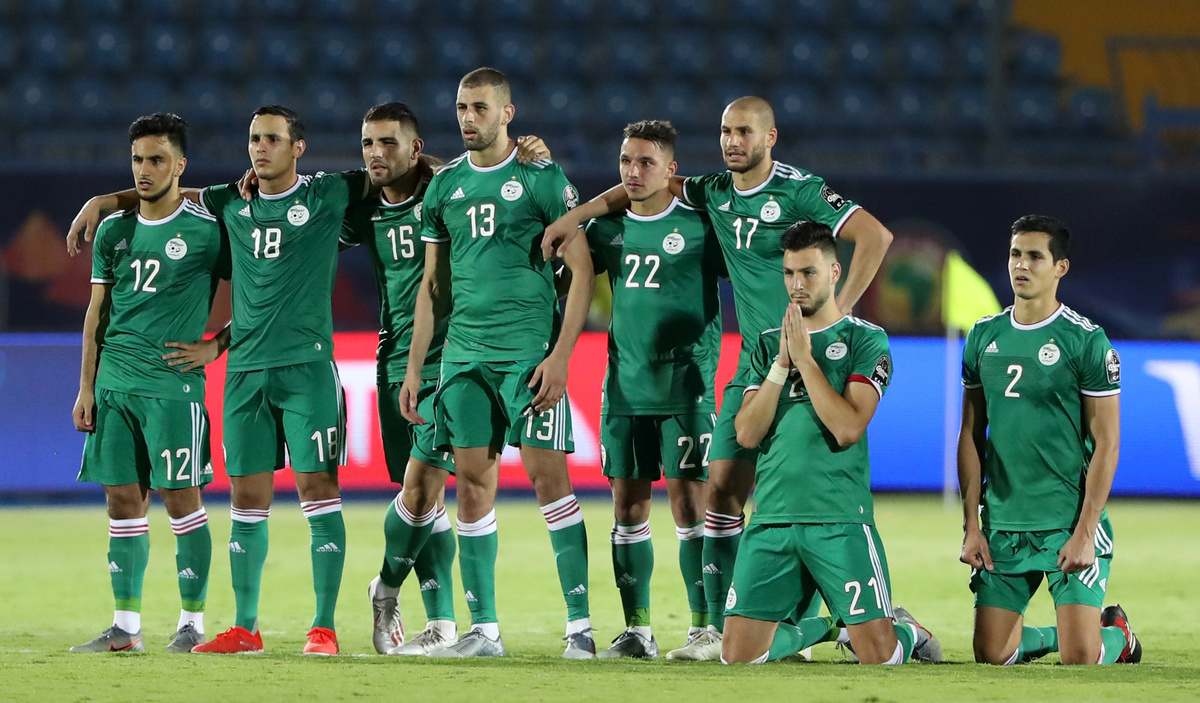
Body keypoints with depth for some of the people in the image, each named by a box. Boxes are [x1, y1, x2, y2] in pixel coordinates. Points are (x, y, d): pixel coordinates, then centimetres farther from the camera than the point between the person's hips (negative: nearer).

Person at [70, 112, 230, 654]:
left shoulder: (207, 231, -3)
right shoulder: (113, 231, 12)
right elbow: (97, 313, 15)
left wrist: (215, 347, -4)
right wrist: (87, 387, 11)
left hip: (173, 384, -5)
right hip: (115, 384, 5)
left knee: (181, 498, -4)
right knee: (123, 499, 5)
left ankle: (193, 623, 3)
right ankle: (126, 626, 8)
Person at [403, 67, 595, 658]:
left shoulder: (541, 178, -2)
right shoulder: (445, 186, 13)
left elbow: (581, 271, -3)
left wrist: (560, 355, -11)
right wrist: (413, 368, 13)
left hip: (530, 351, -5)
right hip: (464, 354, 5)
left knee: (548, 475, -9)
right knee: (472, 485, 3)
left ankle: (580, 622, -6)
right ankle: (483, 628, 8)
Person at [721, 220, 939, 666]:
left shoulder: (865, 340, 1)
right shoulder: (768, 344, 14)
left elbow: (848, 427, -12)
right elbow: (748, 434, 3)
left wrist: (805, 358, -10)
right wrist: (782, 362, -5)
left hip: (839, 518, -4)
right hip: (771, 519, 4)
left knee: (879, 655, -11)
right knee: (738, 655, -3)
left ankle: (906, 630, 26)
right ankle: (826, 627, 25)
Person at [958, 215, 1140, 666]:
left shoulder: (1086, 341, -6)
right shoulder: (984, 337, 8)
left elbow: (1106, 443, -7)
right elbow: (971, 436, 11)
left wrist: (1084, 533, -14)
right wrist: (971, 527, 4)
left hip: (1069, 523, -4)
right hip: (1002, 524, 4)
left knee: (1079, 658, -10)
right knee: (991, 655, 1)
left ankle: (1117, 634, 23)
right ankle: (1047, 636, 31)